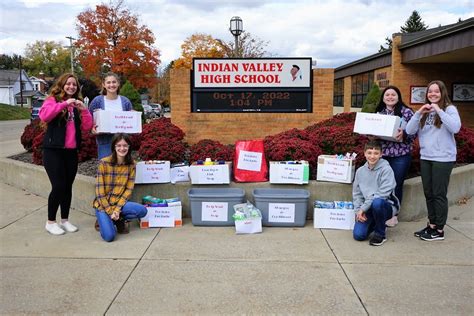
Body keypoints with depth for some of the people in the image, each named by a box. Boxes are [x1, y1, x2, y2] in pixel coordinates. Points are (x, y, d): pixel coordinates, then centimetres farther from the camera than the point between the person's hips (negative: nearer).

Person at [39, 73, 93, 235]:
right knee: (58, 186, -7)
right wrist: (64, 103, -26)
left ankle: (65, 220, 22)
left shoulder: (78, 104, 13)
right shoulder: (53, 100, -2)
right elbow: (44, 115, -23)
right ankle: (50, 222, 10)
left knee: (68, 187, 9)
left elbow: (86, 127, 4)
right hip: (53, 151, -5)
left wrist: (84, 110, -10)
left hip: (72, 151, 5)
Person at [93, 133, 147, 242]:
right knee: (109, 236, -23)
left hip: (120, 202, 3)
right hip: (103, 204, -3)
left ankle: (119, 220, 3)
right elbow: (99, 190, -11)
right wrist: (110, 211, -15)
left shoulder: (131, 165, -3)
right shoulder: (104, 163, -12)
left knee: (142, 210, -25)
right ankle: (103, 219, 11)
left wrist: (117, 209, -15)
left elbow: (129, 189, -4)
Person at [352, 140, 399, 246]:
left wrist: (363, 208, -20)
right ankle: (376, 224, 21)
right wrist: (358, 210, -7)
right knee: (358, 235, -15)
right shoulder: (360, 171, 4)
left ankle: (380, 234, -12)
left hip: (386, 206, -4)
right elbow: (356, 194, 8)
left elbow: (382, 194, -20)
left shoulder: (386, 169, -12)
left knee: (377, 202, -39)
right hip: (367, 209, 4)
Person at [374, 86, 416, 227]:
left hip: (400, 155, -3)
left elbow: (414, 132, -4)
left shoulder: (406, 112, -2)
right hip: (381, 153, 3)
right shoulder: (378, 113, 11)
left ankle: (393, 214, 19)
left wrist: (404, 135, -23)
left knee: (396, 185, 4)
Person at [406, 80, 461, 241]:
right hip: (425, 158, 6)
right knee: (428, 194, 12)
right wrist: (419, 113, -10)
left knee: (439, 194, 0)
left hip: (443, 159, -6)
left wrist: (439, 110, -21)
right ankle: (431, 225, 25)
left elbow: (455, 128, -22)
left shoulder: (449, 109, -4)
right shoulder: (424, 111, 10)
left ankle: (439, 230, 10)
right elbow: (409, 131, 1)